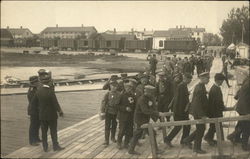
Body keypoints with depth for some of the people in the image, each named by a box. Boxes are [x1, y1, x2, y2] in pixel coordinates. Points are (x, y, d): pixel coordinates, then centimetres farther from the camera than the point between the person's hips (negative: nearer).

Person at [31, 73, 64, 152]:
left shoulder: (38, 91, -5)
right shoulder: (51, 92, -22)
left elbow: (33, 102, 5)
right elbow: (55, 104, -19)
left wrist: (33, 109, 24)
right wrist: (60, 111, -4)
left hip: (42, 115, 5)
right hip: (51, 115, -5)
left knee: (44, 132, 13)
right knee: (53, 131, 7)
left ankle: (45, 147, 18)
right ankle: (55, 146, 14)